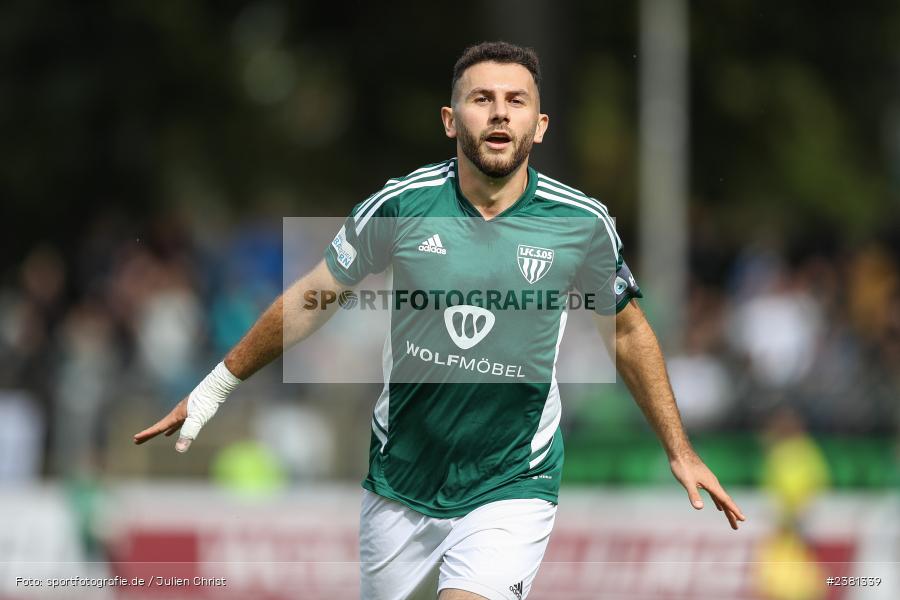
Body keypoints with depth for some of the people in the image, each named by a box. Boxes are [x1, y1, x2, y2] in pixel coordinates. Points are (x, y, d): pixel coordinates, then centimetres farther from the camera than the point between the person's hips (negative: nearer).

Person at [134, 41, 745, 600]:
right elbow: (310, 300, 6)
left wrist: (679, 450, 12)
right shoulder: (399, 205, -9)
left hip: (511, 490, -2)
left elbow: (629, 330, 9)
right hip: (400, 488, 2)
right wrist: (217, 386, 11)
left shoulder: (583, 225, -8)